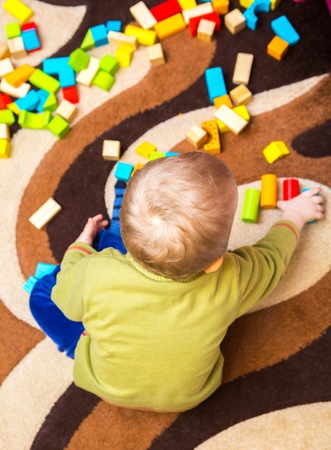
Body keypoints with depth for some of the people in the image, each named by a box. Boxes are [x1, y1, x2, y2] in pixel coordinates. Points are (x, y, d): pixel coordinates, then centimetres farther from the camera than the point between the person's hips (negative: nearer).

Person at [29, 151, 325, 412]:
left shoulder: (98, 274, -40)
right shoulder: (230, 282, -36)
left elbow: (66, 295, -15)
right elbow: (272, 256, -13)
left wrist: (83, 243, 4)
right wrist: (295, 216, 8)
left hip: (106, 387, 0)